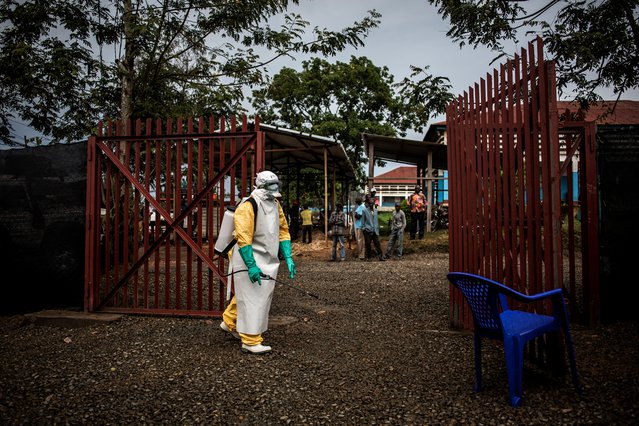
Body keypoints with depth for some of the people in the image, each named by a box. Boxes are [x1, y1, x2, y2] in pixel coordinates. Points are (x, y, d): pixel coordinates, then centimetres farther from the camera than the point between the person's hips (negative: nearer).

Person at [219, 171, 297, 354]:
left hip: (267, 260, 8)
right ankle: (250, 341, 4)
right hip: (249, 259, -8)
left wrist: (288, 258, 5)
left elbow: (283, 231, 13)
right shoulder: (247, 207, -18)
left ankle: (229, 322, 39)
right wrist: (251, 266, -27)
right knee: (252, 299, -5)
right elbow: (243, 238, -23)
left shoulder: (275, 205, 9)